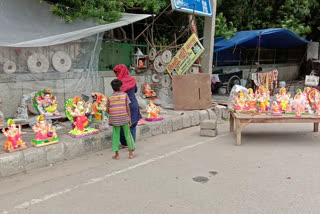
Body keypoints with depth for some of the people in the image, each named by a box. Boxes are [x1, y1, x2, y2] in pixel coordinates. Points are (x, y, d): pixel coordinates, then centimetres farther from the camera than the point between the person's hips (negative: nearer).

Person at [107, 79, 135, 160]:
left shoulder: (110, 97, 1)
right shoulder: (124, 95, -3)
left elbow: (107, 110, 2)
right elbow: (128, 108, -4)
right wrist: (130, 119, 2)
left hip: (114, 119, 1)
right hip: (124, 118, -1)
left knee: (116, 136, 9)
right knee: (127, 134, 10)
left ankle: (116, 154, 14)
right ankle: (131, 153, 16)